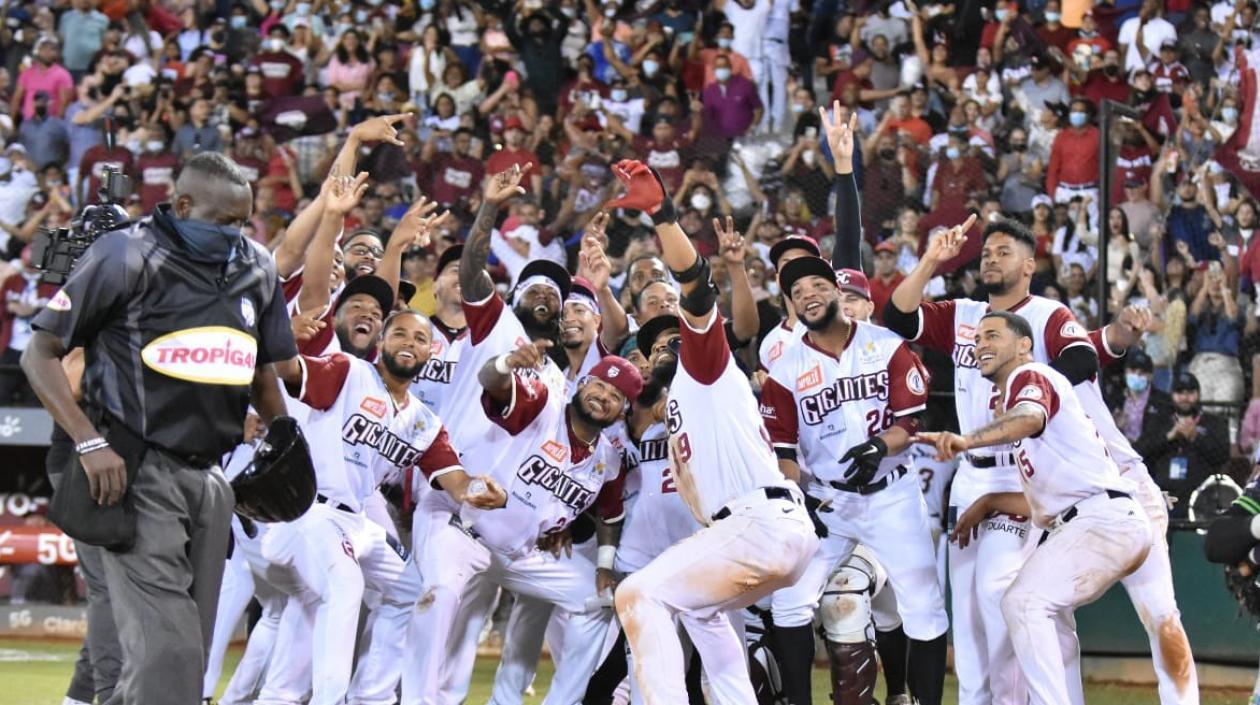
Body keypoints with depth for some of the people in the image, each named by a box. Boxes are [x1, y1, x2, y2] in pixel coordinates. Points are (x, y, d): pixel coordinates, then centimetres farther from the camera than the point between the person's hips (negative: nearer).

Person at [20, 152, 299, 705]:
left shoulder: (255, 270, 11)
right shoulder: (126, 259, -8)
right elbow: (40, 355, -6)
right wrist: (89, 443, -16)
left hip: (209, 476, 7)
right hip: (137, 472, -7)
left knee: (189, 651, 8)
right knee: (166, 650, -16)